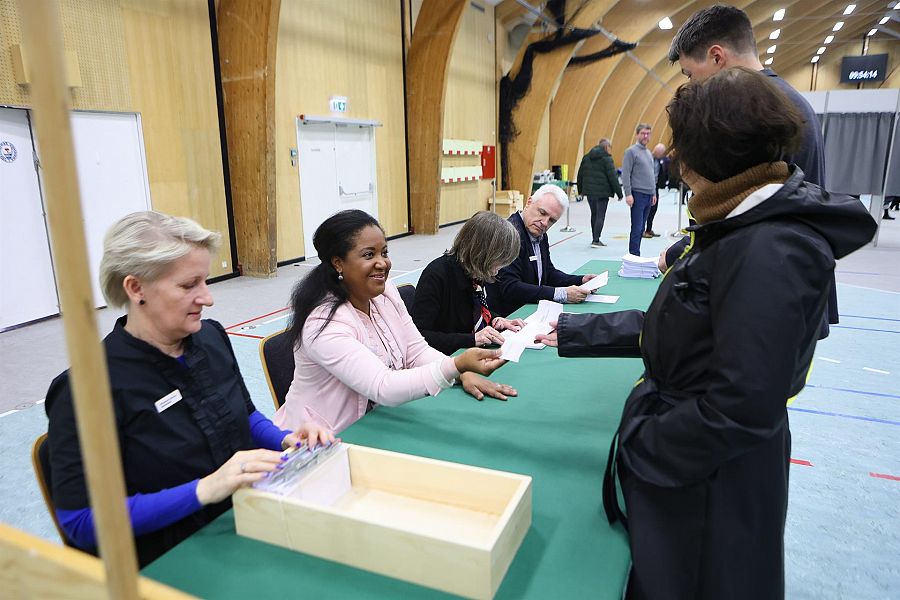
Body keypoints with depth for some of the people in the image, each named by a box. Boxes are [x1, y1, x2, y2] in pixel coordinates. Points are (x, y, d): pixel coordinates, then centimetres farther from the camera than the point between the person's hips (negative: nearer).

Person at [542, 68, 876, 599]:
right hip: (683, 450, 9)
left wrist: (638, 450, -16)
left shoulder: (772, 251, -28)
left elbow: (739, 410, -29)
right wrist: (569, 333, 5)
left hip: (708, 478, -9)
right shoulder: (748, 225, 4)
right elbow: (666, 327, 6)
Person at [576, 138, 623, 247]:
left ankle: (595, 239, 22)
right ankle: (596, 240, -6)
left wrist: (581, 189, 22)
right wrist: (619, 192, -6)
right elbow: (613, 177, -11)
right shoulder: (606, 158, -9)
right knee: (600, 216, -1)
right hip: (602, 192, -6)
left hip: (589, 191, 6)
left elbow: (580, 174, 14)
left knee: (594, 214, 17)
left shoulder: (586, 157, 9)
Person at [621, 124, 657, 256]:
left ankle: (636, 254, 14)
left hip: (648, 195, 8)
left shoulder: (649, 153, 19)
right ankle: (634, 255, -5)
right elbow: (625, 174, -12)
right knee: (637, 228, -9)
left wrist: (654, 193, 19)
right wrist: (628, 194, -18)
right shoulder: (631, 151, -6)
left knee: (641, 228, 9)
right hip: (638, 195, -8)